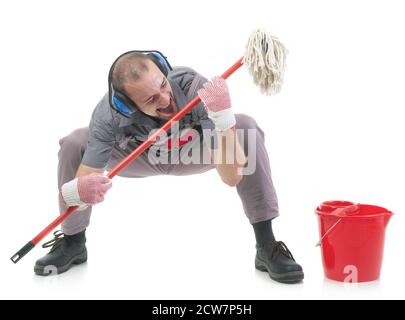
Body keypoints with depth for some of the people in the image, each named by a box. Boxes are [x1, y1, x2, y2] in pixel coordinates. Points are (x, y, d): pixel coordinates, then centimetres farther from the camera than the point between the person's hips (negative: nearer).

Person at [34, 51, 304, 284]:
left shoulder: (193, 86, -39)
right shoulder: (108, 116, -36)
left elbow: (232, 178, -43)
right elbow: (69, 195, -34)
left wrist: (223, 115, -57)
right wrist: (77, 191, -59)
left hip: (193, 152, 0)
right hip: (140, 156, 1)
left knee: (246, 127, -30)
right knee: (74, 144, -24)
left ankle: (266, 246, -17)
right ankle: (72, 244, 3)